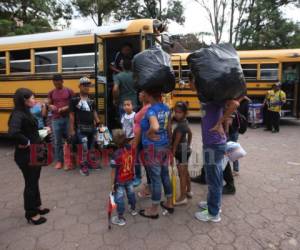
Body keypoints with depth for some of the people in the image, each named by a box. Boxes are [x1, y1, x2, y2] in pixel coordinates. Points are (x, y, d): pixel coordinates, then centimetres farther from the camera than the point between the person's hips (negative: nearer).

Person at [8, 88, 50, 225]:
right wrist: (26, 142, -25)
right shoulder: (18, 114, -22)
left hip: (34, 154, 9)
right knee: (30, 183, 6)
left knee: (35, 181, 21)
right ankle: (31, 214, 23)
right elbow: (13, 132, -39)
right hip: (25, 155, -9)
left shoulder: (26, 113, 7)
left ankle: (37, 206, 40)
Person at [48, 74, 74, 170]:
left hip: (68, 119, -2)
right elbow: (49, 104, 14)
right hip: (56, 120, 2)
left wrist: (66, 108, -15)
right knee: (57, 141, 6)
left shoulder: (69, 91, 2)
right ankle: (59, 161, 18)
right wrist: (51, 107, -9)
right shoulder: (51, 93, 9)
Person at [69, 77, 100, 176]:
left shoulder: (91, 100, 10)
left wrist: (98, 121, 5)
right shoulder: (74, 100, -5)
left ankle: (87, 162, 31)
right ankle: (83, 166, -7)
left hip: (91, 127, 6)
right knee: (84, 144, -21)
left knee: (90, 147, 13)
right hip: (80, 127, -5)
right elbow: (72, 115, -5)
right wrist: (72, 129, -7)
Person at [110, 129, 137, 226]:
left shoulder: (116, 154, -29)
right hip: (130, 177, 6)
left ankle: (120, 218, 26)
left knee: (119, 199, 11)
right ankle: (133, 210, 48)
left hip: (120, 181, -6)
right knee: (131, 193, 26)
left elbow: (114, 171, -21)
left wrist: (112, 183, -10)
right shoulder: (131, 148, -13)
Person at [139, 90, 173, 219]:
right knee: (165, 175, 20)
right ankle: (169, 203, 35)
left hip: (153, 148, -8)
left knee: (155, 178, 4)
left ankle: (154, 210, 21)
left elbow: (155, 127, -39)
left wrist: (148, 134, -18)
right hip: (165, 146, 8)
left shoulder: (151, 110, -20)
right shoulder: (166, 108, 4)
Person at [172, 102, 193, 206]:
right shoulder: (185, 122, 5)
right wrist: (188, 145, 24)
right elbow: (190, 133, 17)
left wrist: (172, 153, -20)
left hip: (181, 151, -10)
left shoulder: (180, 125, -24)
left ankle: (182, 197, 9)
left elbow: (176, 141, -24)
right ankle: (188, 191, 36)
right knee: (186, 173, 21)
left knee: (182, 175, -1)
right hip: (185, 149, 10)